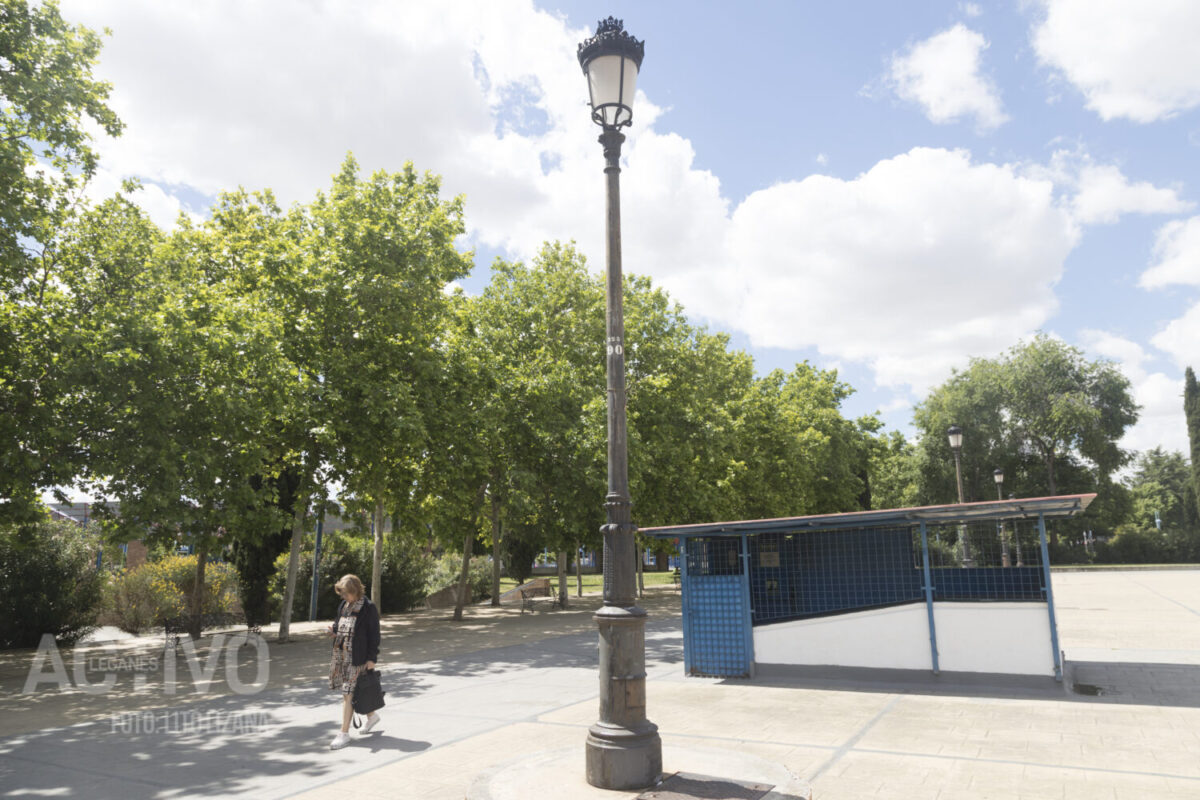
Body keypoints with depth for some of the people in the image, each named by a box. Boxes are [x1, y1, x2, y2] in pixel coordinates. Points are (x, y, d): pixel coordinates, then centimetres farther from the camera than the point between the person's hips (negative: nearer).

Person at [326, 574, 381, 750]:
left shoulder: (369, 608, -11)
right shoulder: (343, 605, 10)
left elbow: (374, 634, -11)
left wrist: (371, 658, -13)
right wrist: (334, 631, -2)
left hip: (357, 656, -7)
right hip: (341, 654, 7)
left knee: (348, 693, -5)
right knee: (354, 691, 16)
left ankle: (344, 733, 4)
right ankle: (372, 716, 37)